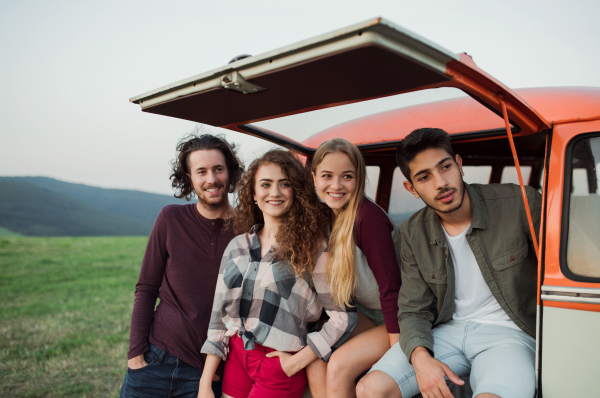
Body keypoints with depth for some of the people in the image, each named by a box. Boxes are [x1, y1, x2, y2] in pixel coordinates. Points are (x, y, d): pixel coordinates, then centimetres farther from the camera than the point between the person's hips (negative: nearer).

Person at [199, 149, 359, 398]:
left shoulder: (312, 246, -10)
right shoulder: (237, 247, 5)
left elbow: (344, 316, -11)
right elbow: (219, 316, 7)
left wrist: (297, 362, -10)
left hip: (280, 366, -4)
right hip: (236, 357, 4)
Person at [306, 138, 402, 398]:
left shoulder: (368, 217, -27)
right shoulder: (329, 215, -3)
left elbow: (390, 287, -25)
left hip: (396, 318, -7)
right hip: (365, 315, 7)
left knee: (339, 367, -20)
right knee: (316, 363, -10)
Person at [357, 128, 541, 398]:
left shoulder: (520, 203, -11)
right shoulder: (413, 233, 0)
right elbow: (413, 310, 2)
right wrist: (420, 356, -18)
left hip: (508, 332, -3)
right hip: (448, 331, 4)